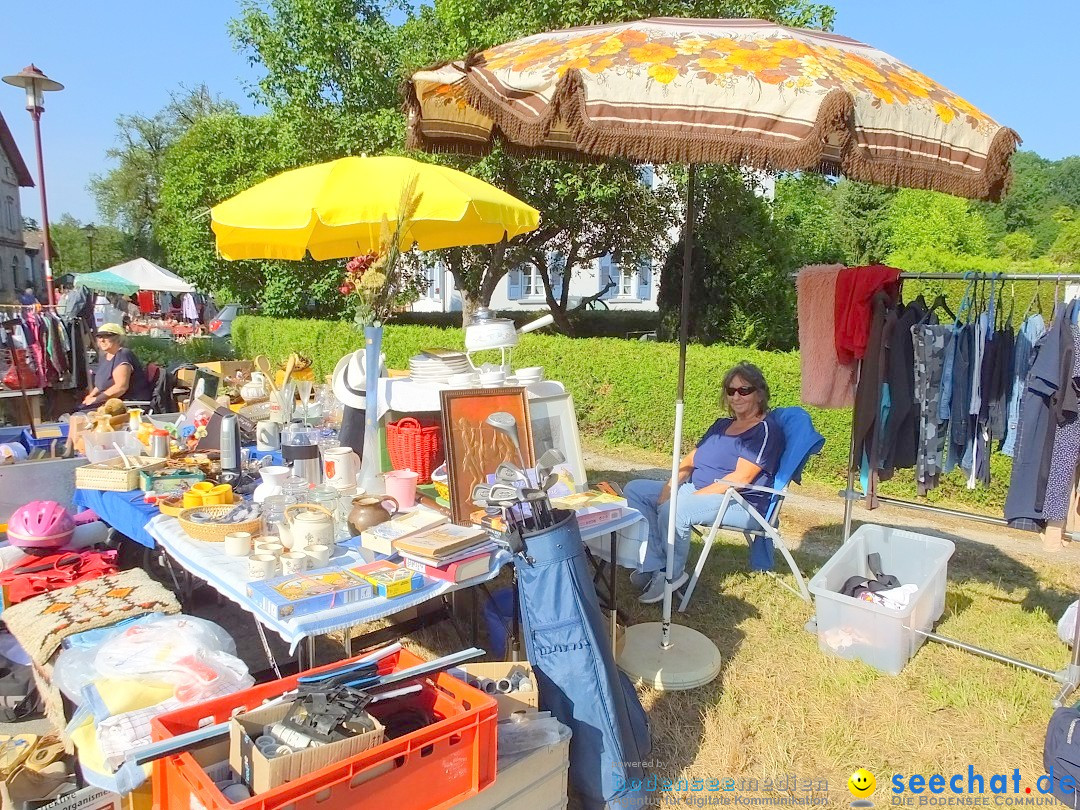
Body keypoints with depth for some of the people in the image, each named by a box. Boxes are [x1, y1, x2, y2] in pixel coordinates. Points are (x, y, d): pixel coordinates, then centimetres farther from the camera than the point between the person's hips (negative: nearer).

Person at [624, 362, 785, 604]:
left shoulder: (765, 429, -8)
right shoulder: (722, 425, 19)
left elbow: (741, 477, -19)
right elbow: (690, 460, 12)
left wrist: (693, 496, -23)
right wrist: (669, 488, -8)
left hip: (741, 503, -9)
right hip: (697, 490, 10)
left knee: (674, 510, -36)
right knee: (635, 490, -1)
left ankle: (673, 574, -10)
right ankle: (654, 565, -12)